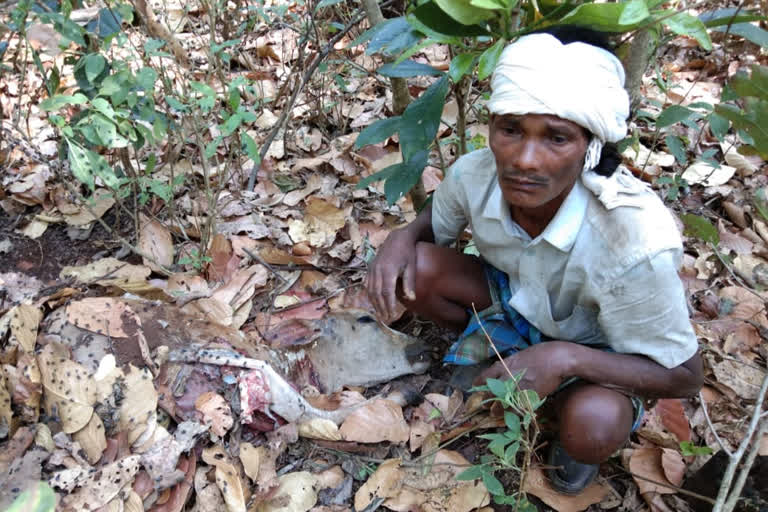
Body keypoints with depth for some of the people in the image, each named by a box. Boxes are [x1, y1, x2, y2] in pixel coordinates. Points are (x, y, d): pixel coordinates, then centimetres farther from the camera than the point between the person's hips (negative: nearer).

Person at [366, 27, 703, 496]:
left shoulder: (635, 239, -39)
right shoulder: (474, 173, -27)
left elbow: (684, 378, -24)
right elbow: (435, 224, -2)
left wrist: (568, 357, -39)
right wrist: (403, 237, -26)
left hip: (592, 346, -3)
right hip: (517, 300, 4)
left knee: (593, 427, -35)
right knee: (413, 268, -20)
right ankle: (491, 341, 10)